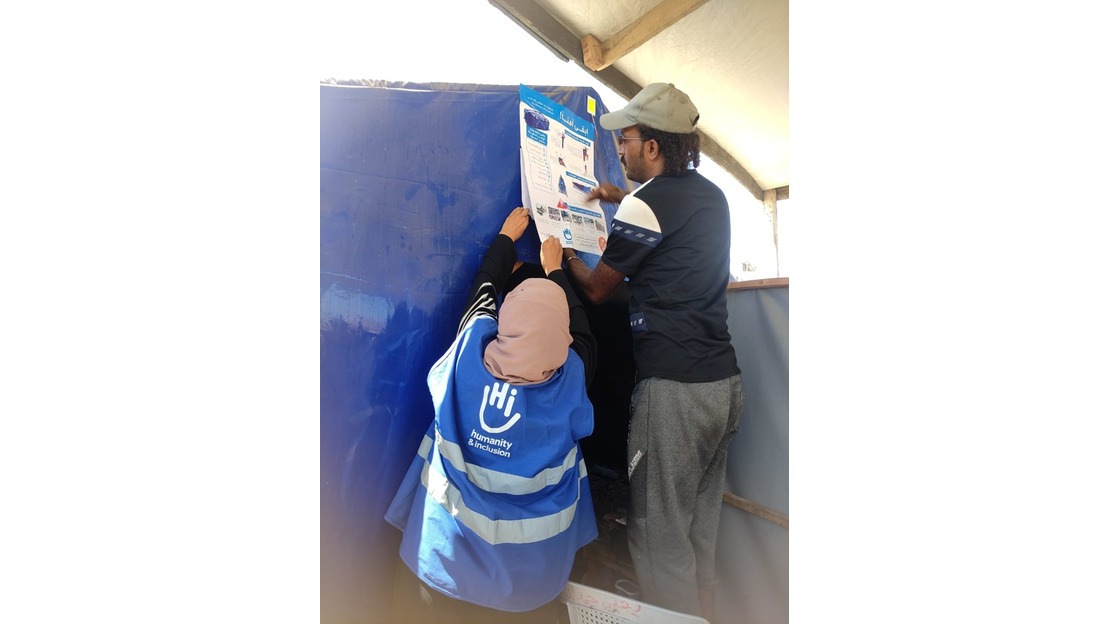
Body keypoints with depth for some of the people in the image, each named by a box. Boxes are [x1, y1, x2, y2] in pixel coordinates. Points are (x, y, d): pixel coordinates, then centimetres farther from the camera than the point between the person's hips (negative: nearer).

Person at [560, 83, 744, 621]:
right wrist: (621, 198, 34)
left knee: (658, 534, 5)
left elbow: (597, 290, 0)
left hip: (675, 389, -9)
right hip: (725, 380, 9)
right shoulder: (710, 193, 13)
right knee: (700, 526, 20)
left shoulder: (644, 204, -12)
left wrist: (568, 257, 18)